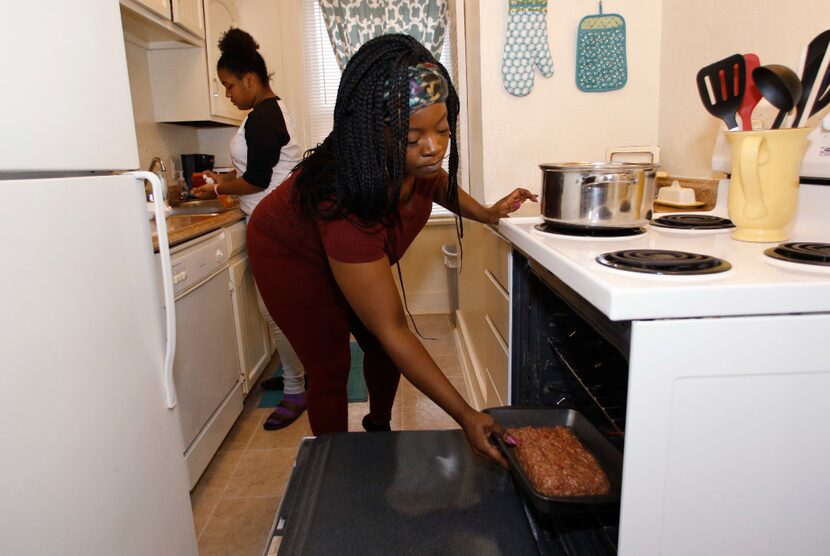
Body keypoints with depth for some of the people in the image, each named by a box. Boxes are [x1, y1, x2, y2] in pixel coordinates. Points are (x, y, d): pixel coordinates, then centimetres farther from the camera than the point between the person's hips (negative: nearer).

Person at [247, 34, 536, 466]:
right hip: (291, 254, -6)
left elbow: (433, 179, 4)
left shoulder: (415, 158, -26)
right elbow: (392, 330, -40)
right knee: (330, 368, -5)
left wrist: (486, 214, -10)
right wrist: (466, 417, -38)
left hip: (356, 249, 6)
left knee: (381, 350, 8)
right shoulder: (346, 204, -45)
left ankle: (379, 432, 37)